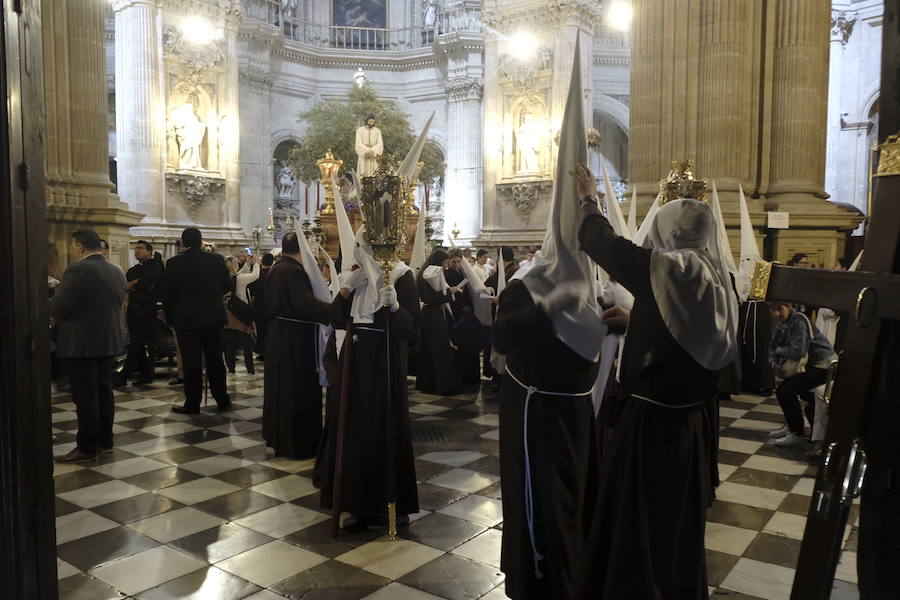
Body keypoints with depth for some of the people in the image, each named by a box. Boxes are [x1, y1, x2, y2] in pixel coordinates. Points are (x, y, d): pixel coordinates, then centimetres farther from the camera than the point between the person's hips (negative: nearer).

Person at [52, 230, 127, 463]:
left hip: (81, 343, -7)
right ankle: (105, 440, 22)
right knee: (103, 390, 15)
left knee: (85, 396, -2)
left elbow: (57, 308, -16)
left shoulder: (78, 269, -16)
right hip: (109, 340, 8)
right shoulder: (117, 271, 8)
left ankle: (86, 449, 4)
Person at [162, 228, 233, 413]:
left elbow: (167, 294, -4)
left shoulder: (175, 263, -7)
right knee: (215, 360, 12)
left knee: (191, 363, 4)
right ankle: (222, 400, 17)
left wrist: (169, 318, 7)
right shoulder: (216, 259, -2)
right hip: (213, 318, 2)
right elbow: (227, 286, 5)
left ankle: (192, 403, 9)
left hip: (186, 319, -2)